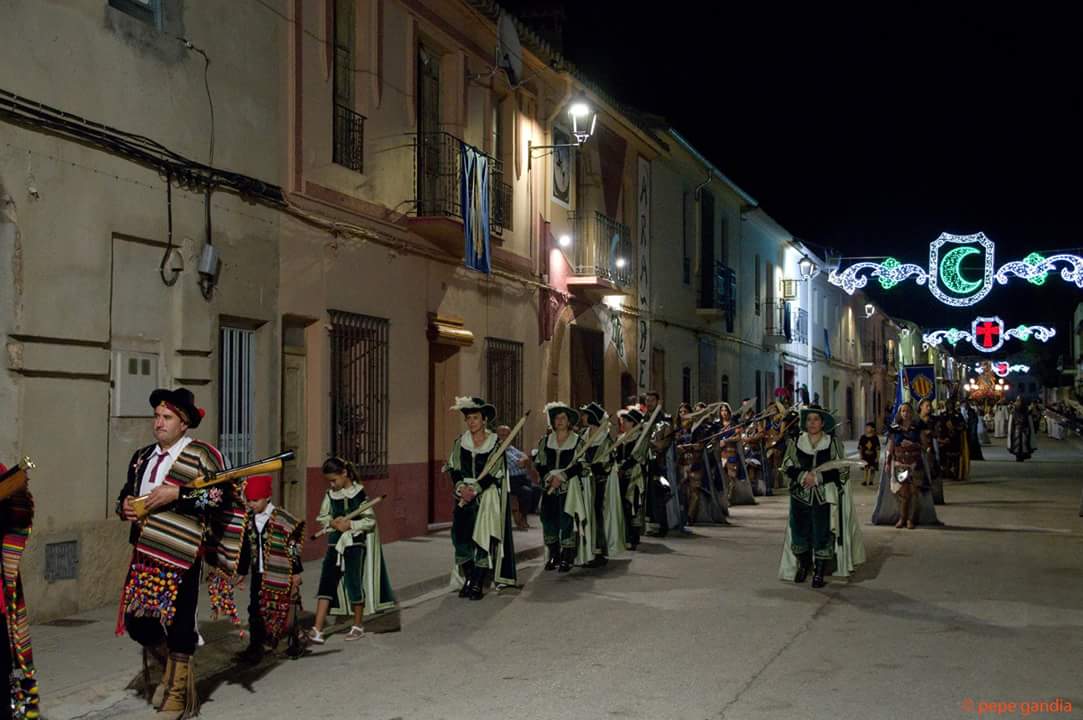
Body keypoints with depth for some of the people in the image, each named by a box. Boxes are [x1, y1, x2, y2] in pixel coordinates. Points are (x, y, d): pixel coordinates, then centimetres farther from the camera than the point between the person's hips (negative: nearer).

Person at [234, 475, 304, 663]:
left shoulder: (282, 519, -11)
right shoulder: (249, 520, 6)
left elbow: (293, 549, -8)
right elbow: (245, 549, 14)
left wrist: (296, 573, -7)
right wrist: (242, 573, 16)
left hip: (280, 575, -5)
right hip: (259, 575, 5)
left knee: (285, 610, 4)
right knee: (256, 610, 2)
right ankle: (255, 648, 7)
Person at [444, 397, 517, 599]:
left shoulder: (495, 443, -2)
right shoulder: (460, 442, 8)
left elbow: (493, 473, -9)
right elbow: (454, 469, 3)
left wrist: (475, 489, -18)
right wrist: (461, 487, -14)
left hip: (488, 495, -3)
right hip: (464, 496, 3)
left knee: (484, 537, -8)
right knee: (461, 536, -3)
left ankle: (478, 583, -2)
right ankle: (468, 580, 10)